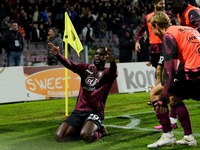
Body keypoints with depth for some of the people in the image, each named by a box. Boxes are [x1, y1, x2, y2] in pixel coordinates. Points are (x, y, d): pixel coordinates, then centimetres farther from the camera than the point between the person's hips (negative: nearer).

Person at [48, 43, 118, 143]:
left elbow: (113, 71, -21)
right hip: (78, 111, 4)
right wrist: (57, 55, -26)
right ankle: (81, 130, 13)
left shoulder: (107, 72, 4)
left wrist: (112, 61, -47)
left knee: (86, 136, -33)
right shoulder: (85, 68, 15)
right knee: (59, 137, -15)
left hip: (95, 112, -4)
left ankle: (100, 131, 2)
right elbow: (70, 65, -4)